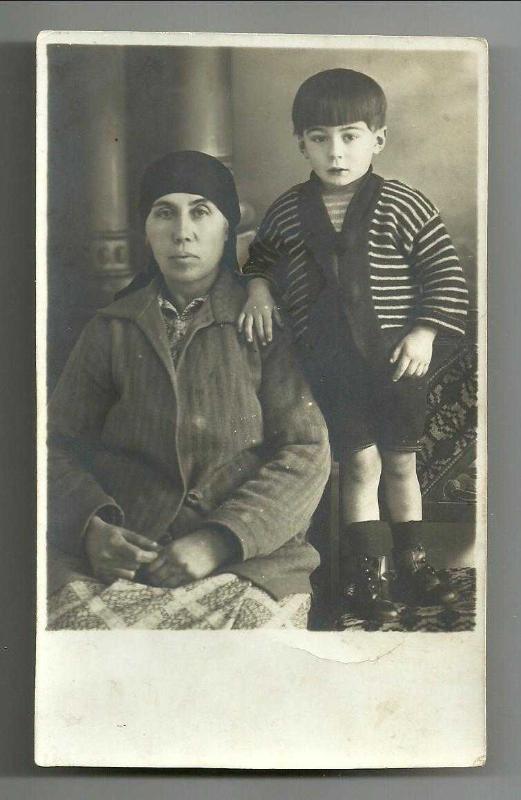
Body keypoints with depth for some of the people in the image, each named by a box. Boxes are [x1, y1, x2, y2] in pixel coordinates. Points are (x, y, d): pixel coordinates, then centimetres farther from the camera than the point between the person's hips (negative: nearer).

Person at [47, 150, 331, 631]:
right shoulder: (113, 329, 11)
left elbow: (306, 454, -4)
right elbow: (60, 442, 9)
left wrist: (219, 540, -16)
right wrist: (91, 524, -12)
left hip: (243, 556, -1)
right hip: (119, 552, 1)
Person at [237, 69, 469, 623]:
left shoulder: (404, 207, -5)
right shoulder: (287, 212, 2)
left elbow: (445, 274, -3)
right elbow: (261, 258, 18)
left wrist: (424, 333, -11)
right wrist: (258, 290, -2)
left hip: (395, 356, 0)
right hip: (327, 360, 0)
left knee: (401, 462, 12)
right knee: (360, 462, 0)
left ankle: (411, 564, 30)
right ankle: (365, 574, 14)